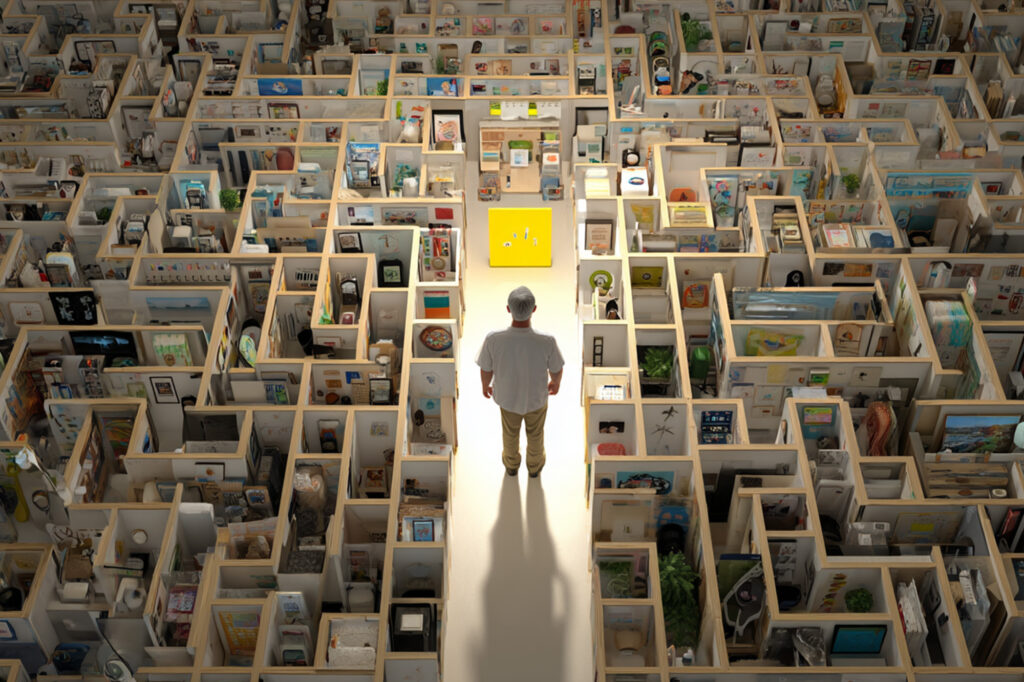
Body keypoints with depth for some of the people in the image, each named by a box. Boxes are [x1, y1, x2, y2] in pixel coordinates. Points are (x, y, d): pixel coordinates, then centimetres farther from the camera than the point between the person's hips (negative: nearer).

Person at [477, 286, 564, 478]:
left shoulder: (493, 340, -39)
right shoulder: (547, 342, -40)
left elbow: (485, 371, -18)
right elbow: (556, 370, -17)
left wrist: (485, 386, 7)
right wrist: (556, 382, 8)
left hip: (507, 396, 1)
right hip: (537, 397, -1)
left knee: (510, 430, 33)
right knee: (535, 432, 31)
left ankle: (511, 464, 60)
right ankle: (534, 465, 59)